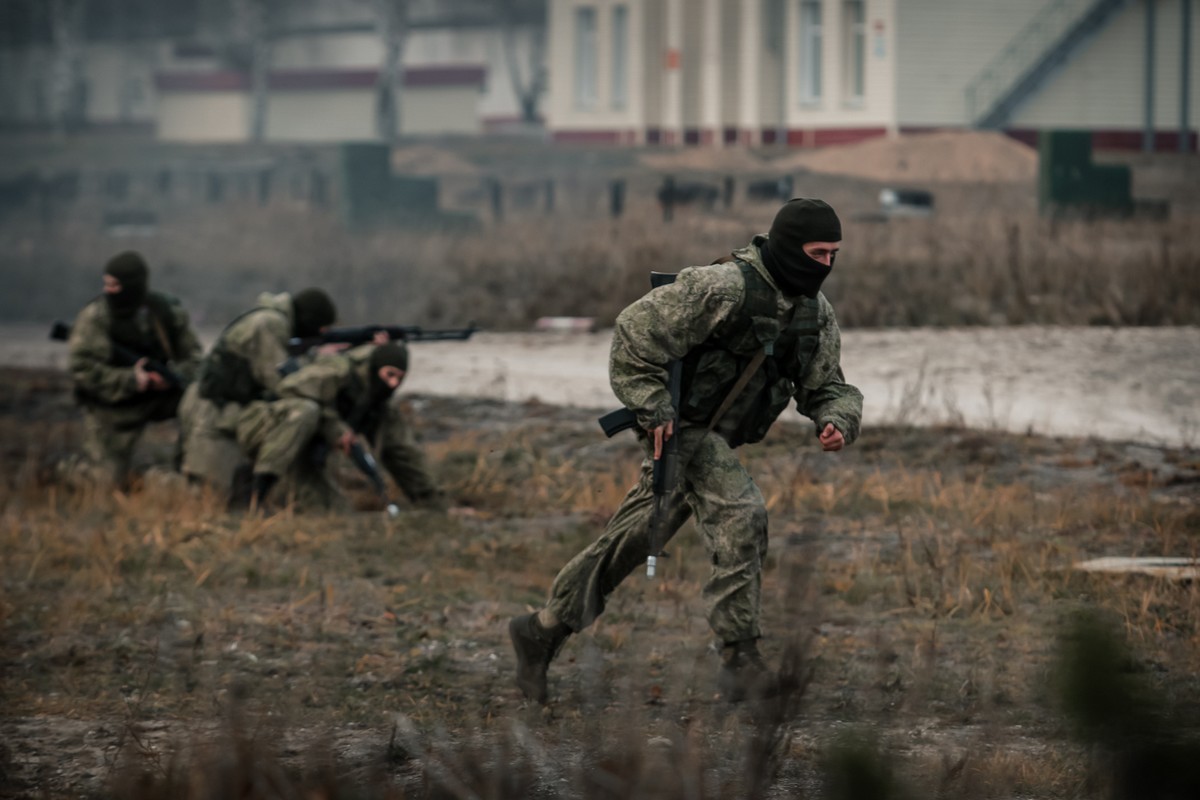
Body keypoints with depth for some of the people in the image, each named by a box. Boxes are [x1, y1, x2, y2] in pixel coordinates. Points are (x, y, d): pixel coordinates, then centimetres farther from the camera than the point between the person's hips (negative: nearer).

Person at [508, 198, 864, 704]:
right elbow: (635, 331, -20)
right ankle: (739, 658, -22)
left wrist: (837, 421, -14)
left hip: (716, 440, 8)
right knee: (740, 516, -24)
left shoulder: (815, 311, 4)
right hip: (682, 428, -8)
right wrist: (653, 410, -22)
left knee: (628, 543, 13)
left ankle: (543, 630, 24)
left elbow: (828, 386, 10)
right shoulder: (724, 287, -22)